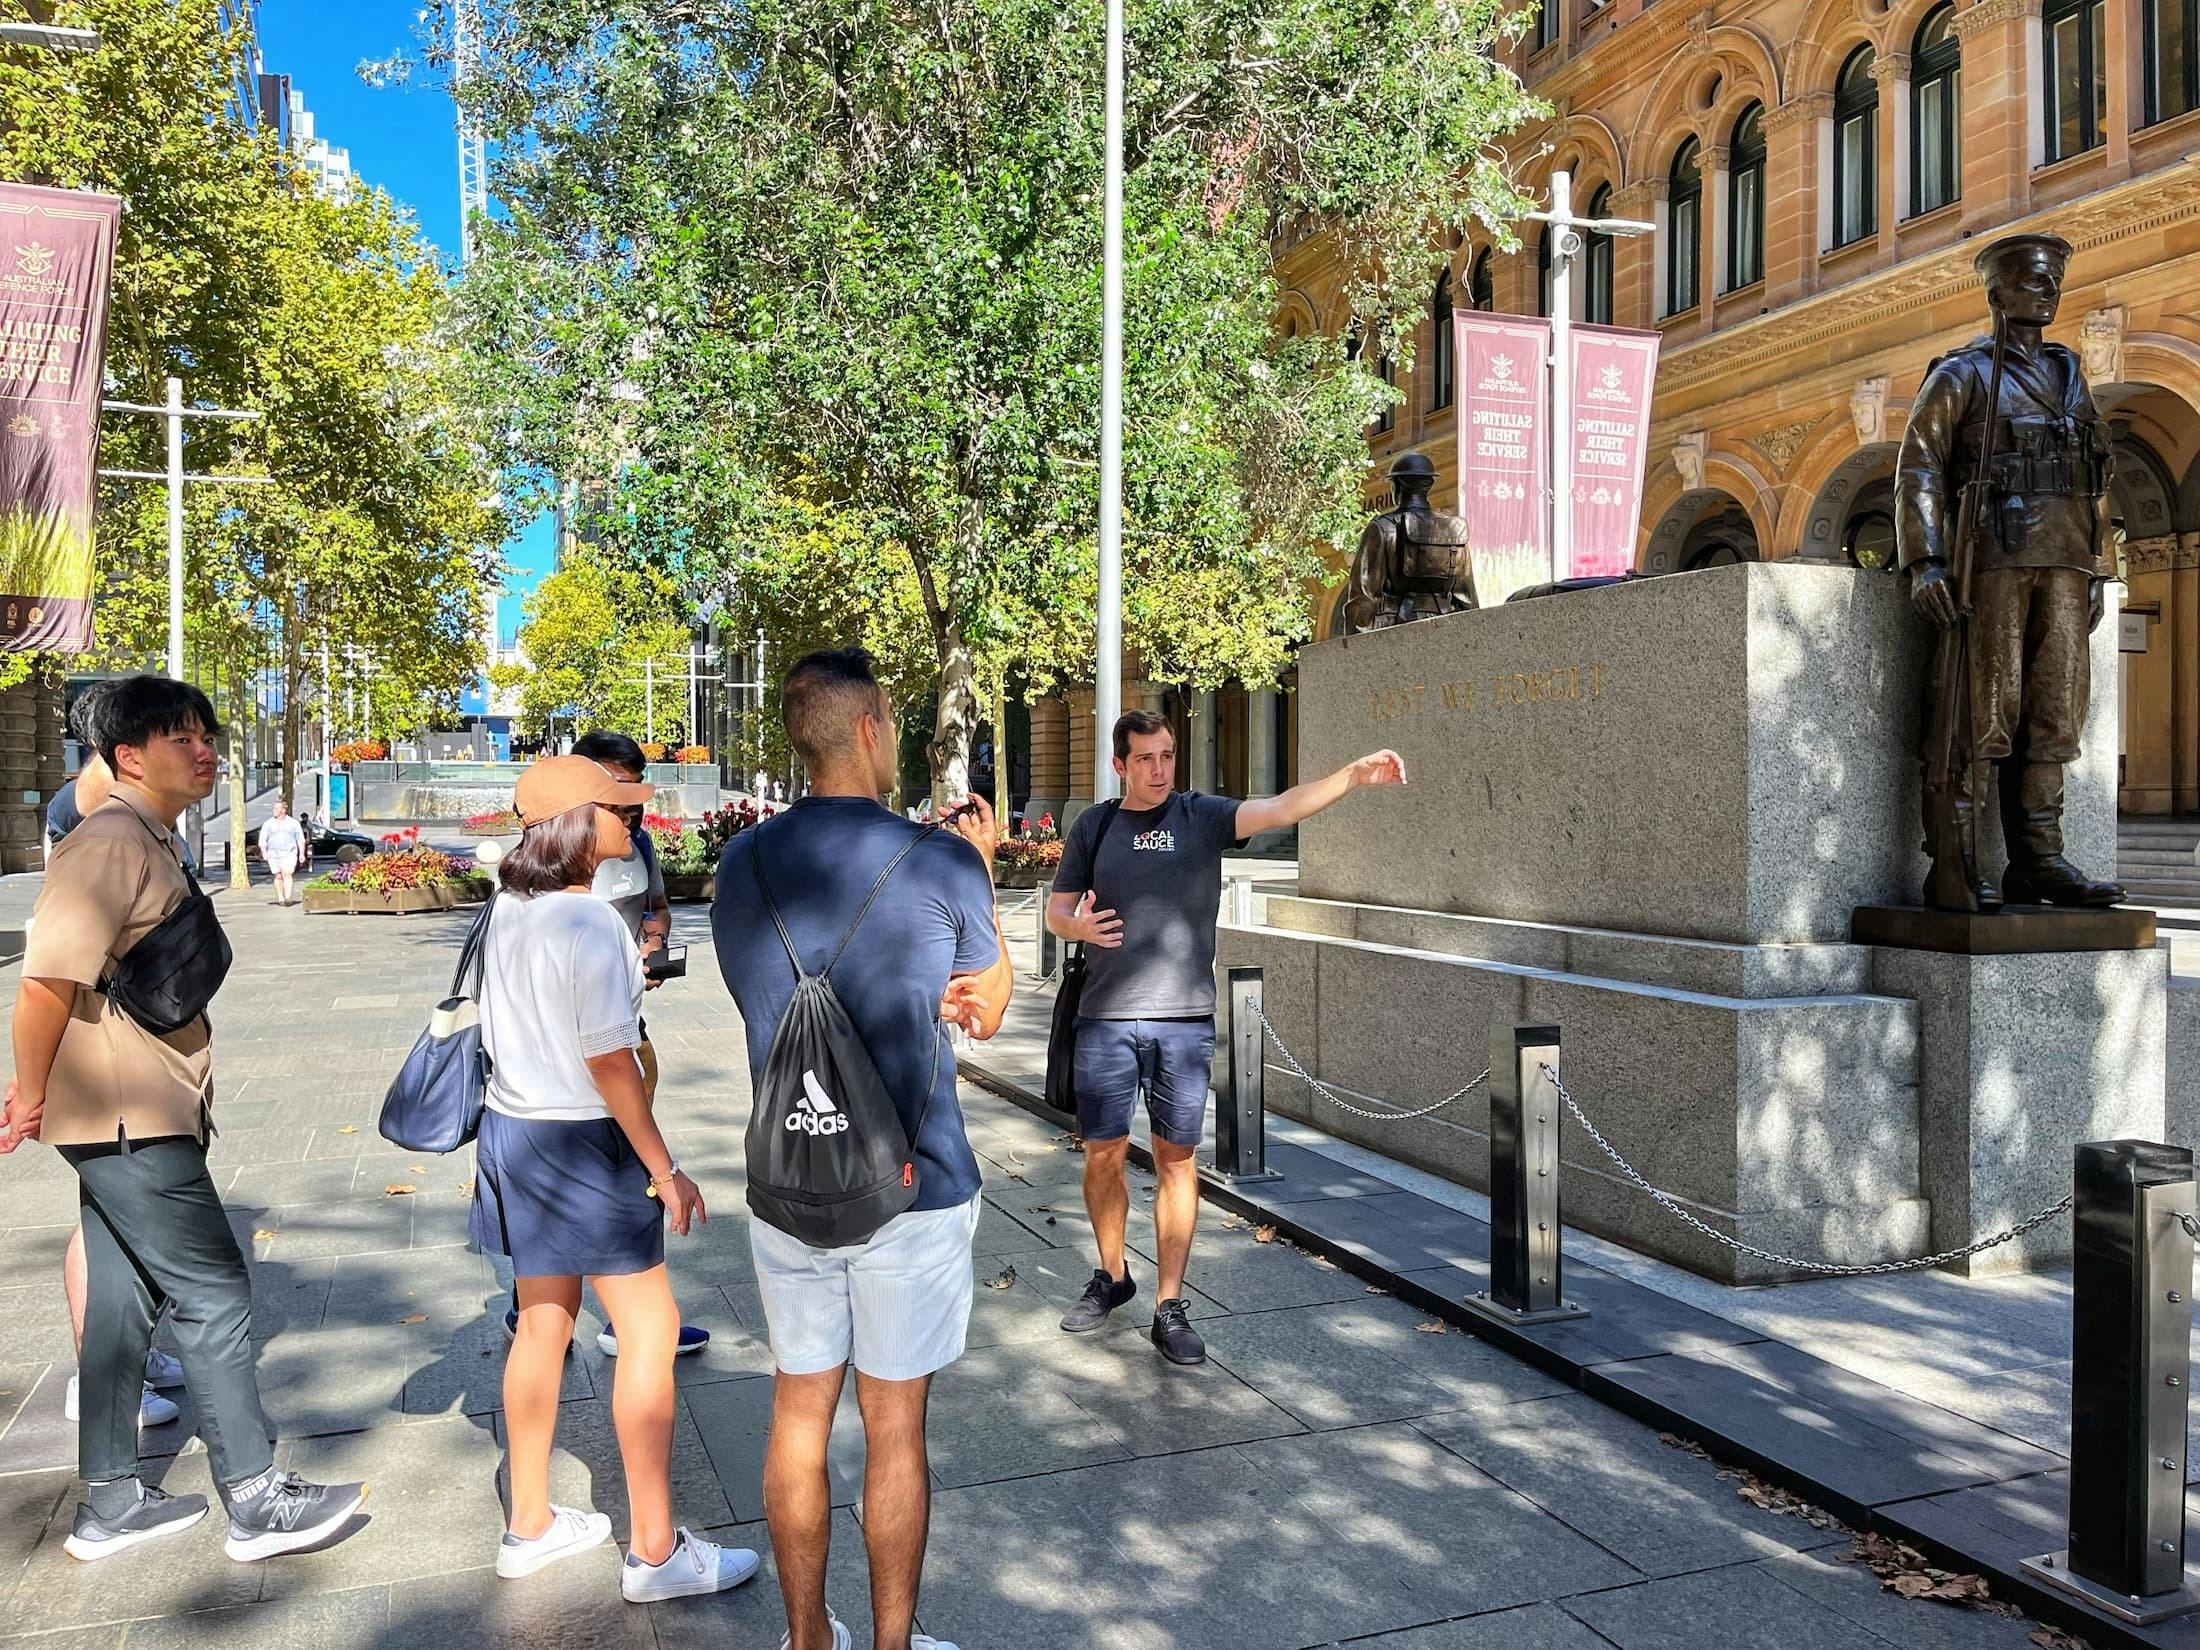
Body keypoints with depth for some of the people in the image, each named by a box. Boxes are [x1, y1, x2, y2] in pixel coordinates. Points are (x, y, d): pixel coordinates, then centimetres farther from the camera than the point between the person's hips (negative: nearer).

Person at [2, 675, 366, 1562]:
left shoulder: (150, 846, 15)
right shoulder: (110, 844, -16)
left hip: (138, 1120, 10)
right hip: (127, 1122, -10)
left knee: (122, 1300, 15)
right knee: (215, 1295, -4)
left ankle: (110, 1503, 26)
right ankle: (257, 1501, 5)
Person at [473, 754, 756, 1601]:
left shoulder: (509, 912, 5)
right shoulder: (591, 922, -21)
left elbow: (501, 1033, 11)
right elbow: (608, 1062, -21)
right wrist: (665, 1169, -15)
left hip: (513, 1128, 9)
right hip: (581, 1142, -9)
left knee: (542, 1324, 18)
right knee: (649, 1332, 2)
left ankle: (530, 1524, 32)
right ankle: (655, 1552, 10)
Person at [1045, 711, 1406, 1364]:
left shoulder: (1203, 816, 2)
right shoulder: (1093, 827, 6)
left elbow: (1283, 807, -11)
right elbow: (1056, 909, 11)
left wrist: (1356, 774, -25)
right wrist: (1078, 925, -13)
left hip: (1185, 1018, -1)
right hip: (1106, 1018, 1)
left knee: (1176, 1158, 3)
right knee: (1103, 1153, 6)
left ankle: (1169, 1307, 13)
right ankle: (1112, 1276, 30)